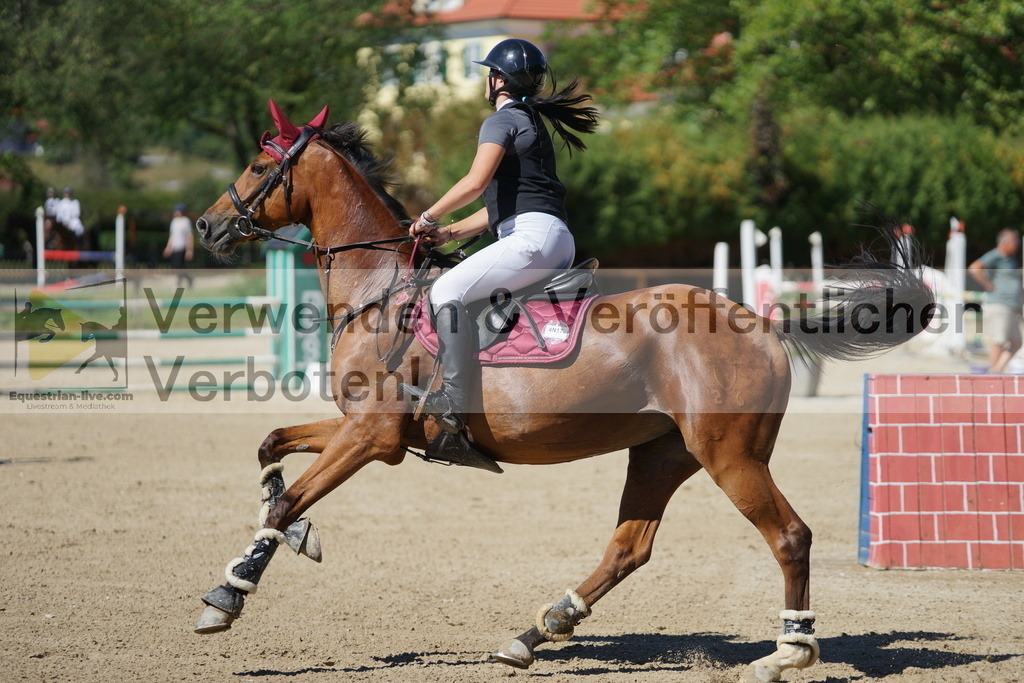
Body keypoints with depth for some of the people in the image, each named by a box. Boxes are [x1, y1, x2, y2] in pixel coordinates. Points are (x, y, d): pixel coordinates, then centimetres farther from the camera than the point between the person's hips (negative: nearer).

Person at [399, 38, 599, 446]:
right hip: (559, 243, 11)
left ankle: (455, 400, -28)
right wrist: (449, 233, 22)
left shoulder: (502, 121, -3)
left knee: (447, 290, -18)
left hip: (532, 236, -11)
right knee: (460, 293, 25)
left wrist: (429, 219, -5)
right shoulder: (531, 122, 27)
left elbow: (475, 183, -18)